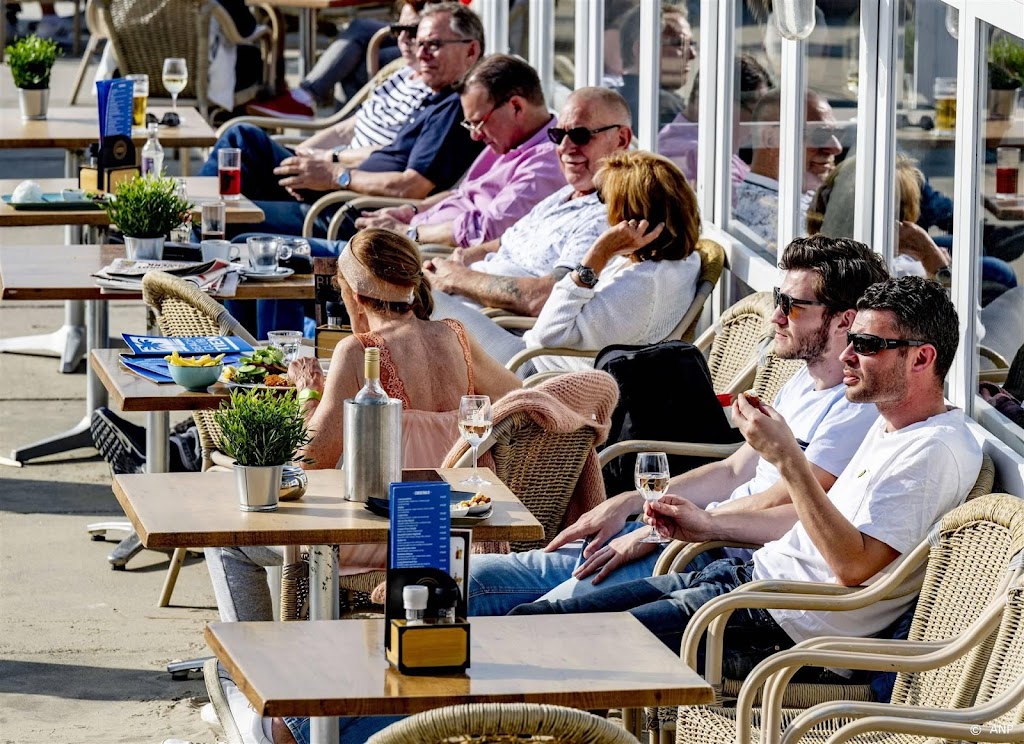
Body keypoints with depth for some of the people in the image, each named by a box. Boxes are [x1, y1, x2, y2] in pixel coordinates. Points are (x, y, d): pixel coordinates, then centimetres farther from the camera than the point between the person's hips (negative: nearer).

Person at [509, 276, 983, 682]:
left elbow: (852, 565, -25)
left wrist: (786, 457, -24)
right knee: (531, 619, 6)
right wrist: (707, 525, 19)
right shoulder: (889, 428, 17)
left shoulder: (936, 450, -16)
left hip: (785, 624, -11)